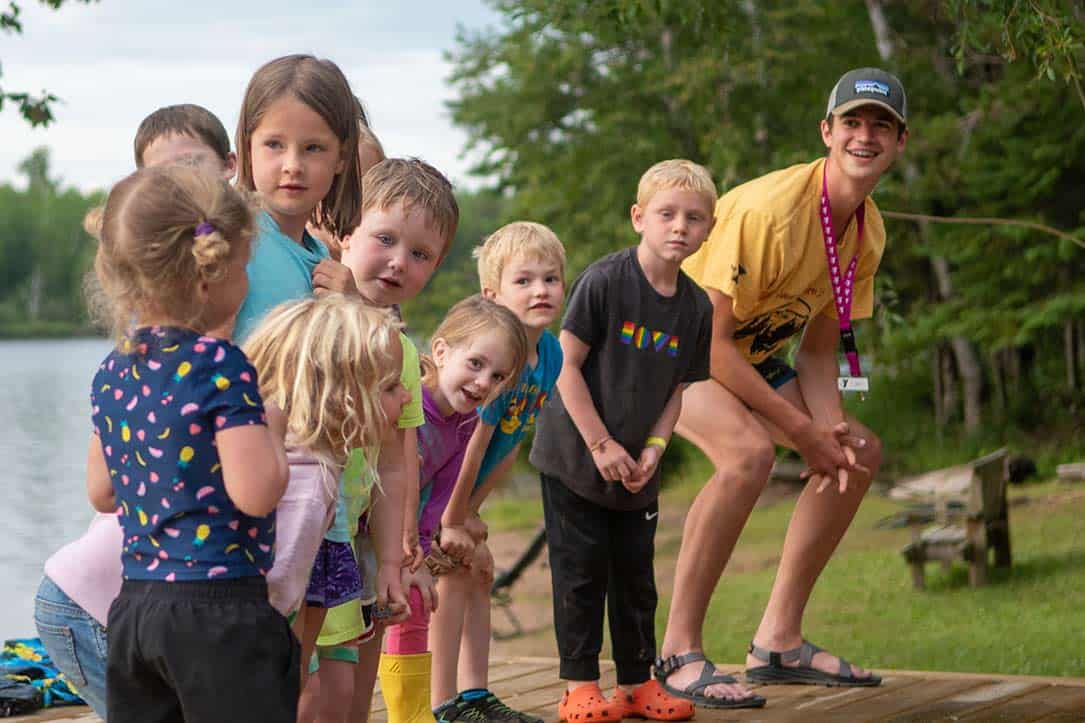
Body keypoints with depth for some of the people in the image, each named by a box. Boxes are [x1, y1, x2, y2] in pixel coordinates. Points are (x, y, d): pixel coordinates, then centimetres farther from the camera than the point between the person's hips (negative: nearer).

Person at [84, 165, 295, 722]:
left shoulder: (113, 372, 9)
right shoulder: (220, 364, -14)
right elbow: (255, 492, -20)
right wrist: (273, 427, -3)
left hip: (132, 610, 7)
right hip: (218, 611, -7)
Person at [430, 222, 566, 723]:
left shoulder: (550, 353, -4)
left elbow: (514, 440, 3)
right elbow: (473, 441, -27)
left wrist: (469, 511, 2)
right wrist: (452, 522, -23)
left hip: (456, 484, 9)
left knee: (478, 574, 12)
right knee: (453, 572, -12)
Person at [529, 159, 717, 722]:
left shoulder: (696, 308, 0)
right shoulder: (604, 281, -16)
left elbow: (677, 390, 8)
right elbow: (566, 365, -15)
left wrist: (653, 450, -8)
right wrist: (602, 446, -16)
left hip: (636, 471, 5)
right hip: (575, 459, -5)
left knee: (636, 574, 11)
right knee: (582, 572, 0)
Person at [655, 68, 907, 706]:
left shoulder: (869, 232, -4)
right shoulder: (770, 208, -30)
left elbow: (818, 349, 3)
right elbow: (709, 337, -30)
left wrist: (832, 427, -17)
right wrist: (801, 428, -26)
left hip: (748, 354, 9)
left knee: (861, 453, 5)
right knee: (748, 451, -34)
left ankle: (779, 641, 10)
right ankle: (679, 653, -25)